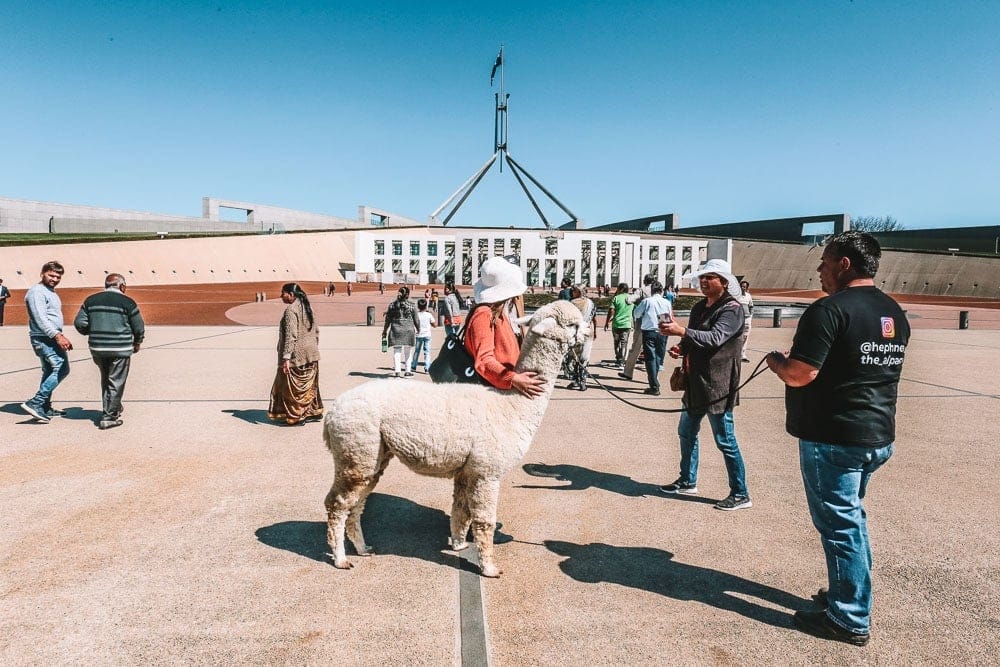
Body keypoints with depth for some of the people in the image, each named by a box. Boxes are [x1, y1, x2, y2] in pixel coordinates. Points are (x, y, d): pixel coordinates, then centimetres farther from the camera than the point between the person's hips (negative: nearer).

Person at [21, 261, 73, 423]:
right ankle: (34, 403, -21)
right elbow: (40, 318, -21)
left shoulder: (51, 292, 21)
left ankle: (45, 408, 22)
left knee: (50, 372, 15)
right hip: (44, 338, -11)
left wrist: (61, 337, 22)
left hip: (52, 338, 11)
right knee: (61, 369, -19)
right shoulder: (37, 291, -10)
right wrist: (57, 336, -28)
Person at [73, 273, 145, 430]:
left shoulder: (91, 300, 7)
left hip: (97, 348, 5)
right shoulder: (127, 302, -6)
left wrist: (91, 333, 23)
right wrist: (137, 343, 16)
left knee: (106, 380, 21)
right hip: (120, 349, -5)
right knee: (116, 383, 2)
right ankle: (108, 417, 3)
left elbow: (79, 322, 5)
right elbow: (139, 327, -2)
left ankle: (112, 409, 30)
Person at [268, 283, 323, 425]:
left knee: (293, 387, 2)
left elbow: (290, 335, -22)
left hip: (297, 355, -9)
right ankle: (314, 411, 24)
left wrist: (286, 357, -22)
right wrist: (314, 347, 22)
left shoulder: (290, 310, -16)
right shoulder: (307, 307, 10)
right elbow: (316, 330, 15)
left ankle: (296, 416, 8)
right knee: (309, 385, 17)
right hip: (311, 354, 9)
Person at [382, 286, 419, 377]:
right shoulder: (411, 306, -4)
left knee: (396, 351, 6)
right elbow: (416, 320, 1)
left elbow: (388, 320, 7)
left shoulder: (392, 305, 2)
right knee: (408, 352, 11)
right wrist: (419, 330, 17)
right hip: (408, 330, -1)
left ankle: (397, 371, 2)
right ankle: (407, 371, 15)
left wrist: (385, 331, 17)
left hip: (396, 330, 1)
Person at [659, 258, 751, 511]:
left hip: (718, 387, -9)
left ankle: (740, 495, 14)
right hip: (696, 383, 9)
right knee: (686, 433, 17)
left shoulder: (732, 309, -13)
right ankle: (688, 481, 34)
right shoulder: (700, 307, 12)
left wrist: (681, 331, -42)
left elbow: (714, 338, -30)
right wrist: (681, 348, 0)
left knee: (725, 441, 0)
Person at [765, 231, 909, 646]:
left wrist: (774, 359, -3)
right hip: (878, 435, 9)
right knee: (851, 515, 22)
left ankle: (850, 620, 13)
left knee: (840, 523, 2)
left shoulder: (831, 309, -18)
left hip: (833, 437, -9)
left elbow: (798, 375, -23)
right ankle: (848, 593, 35)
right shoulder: (894, 313, 10)